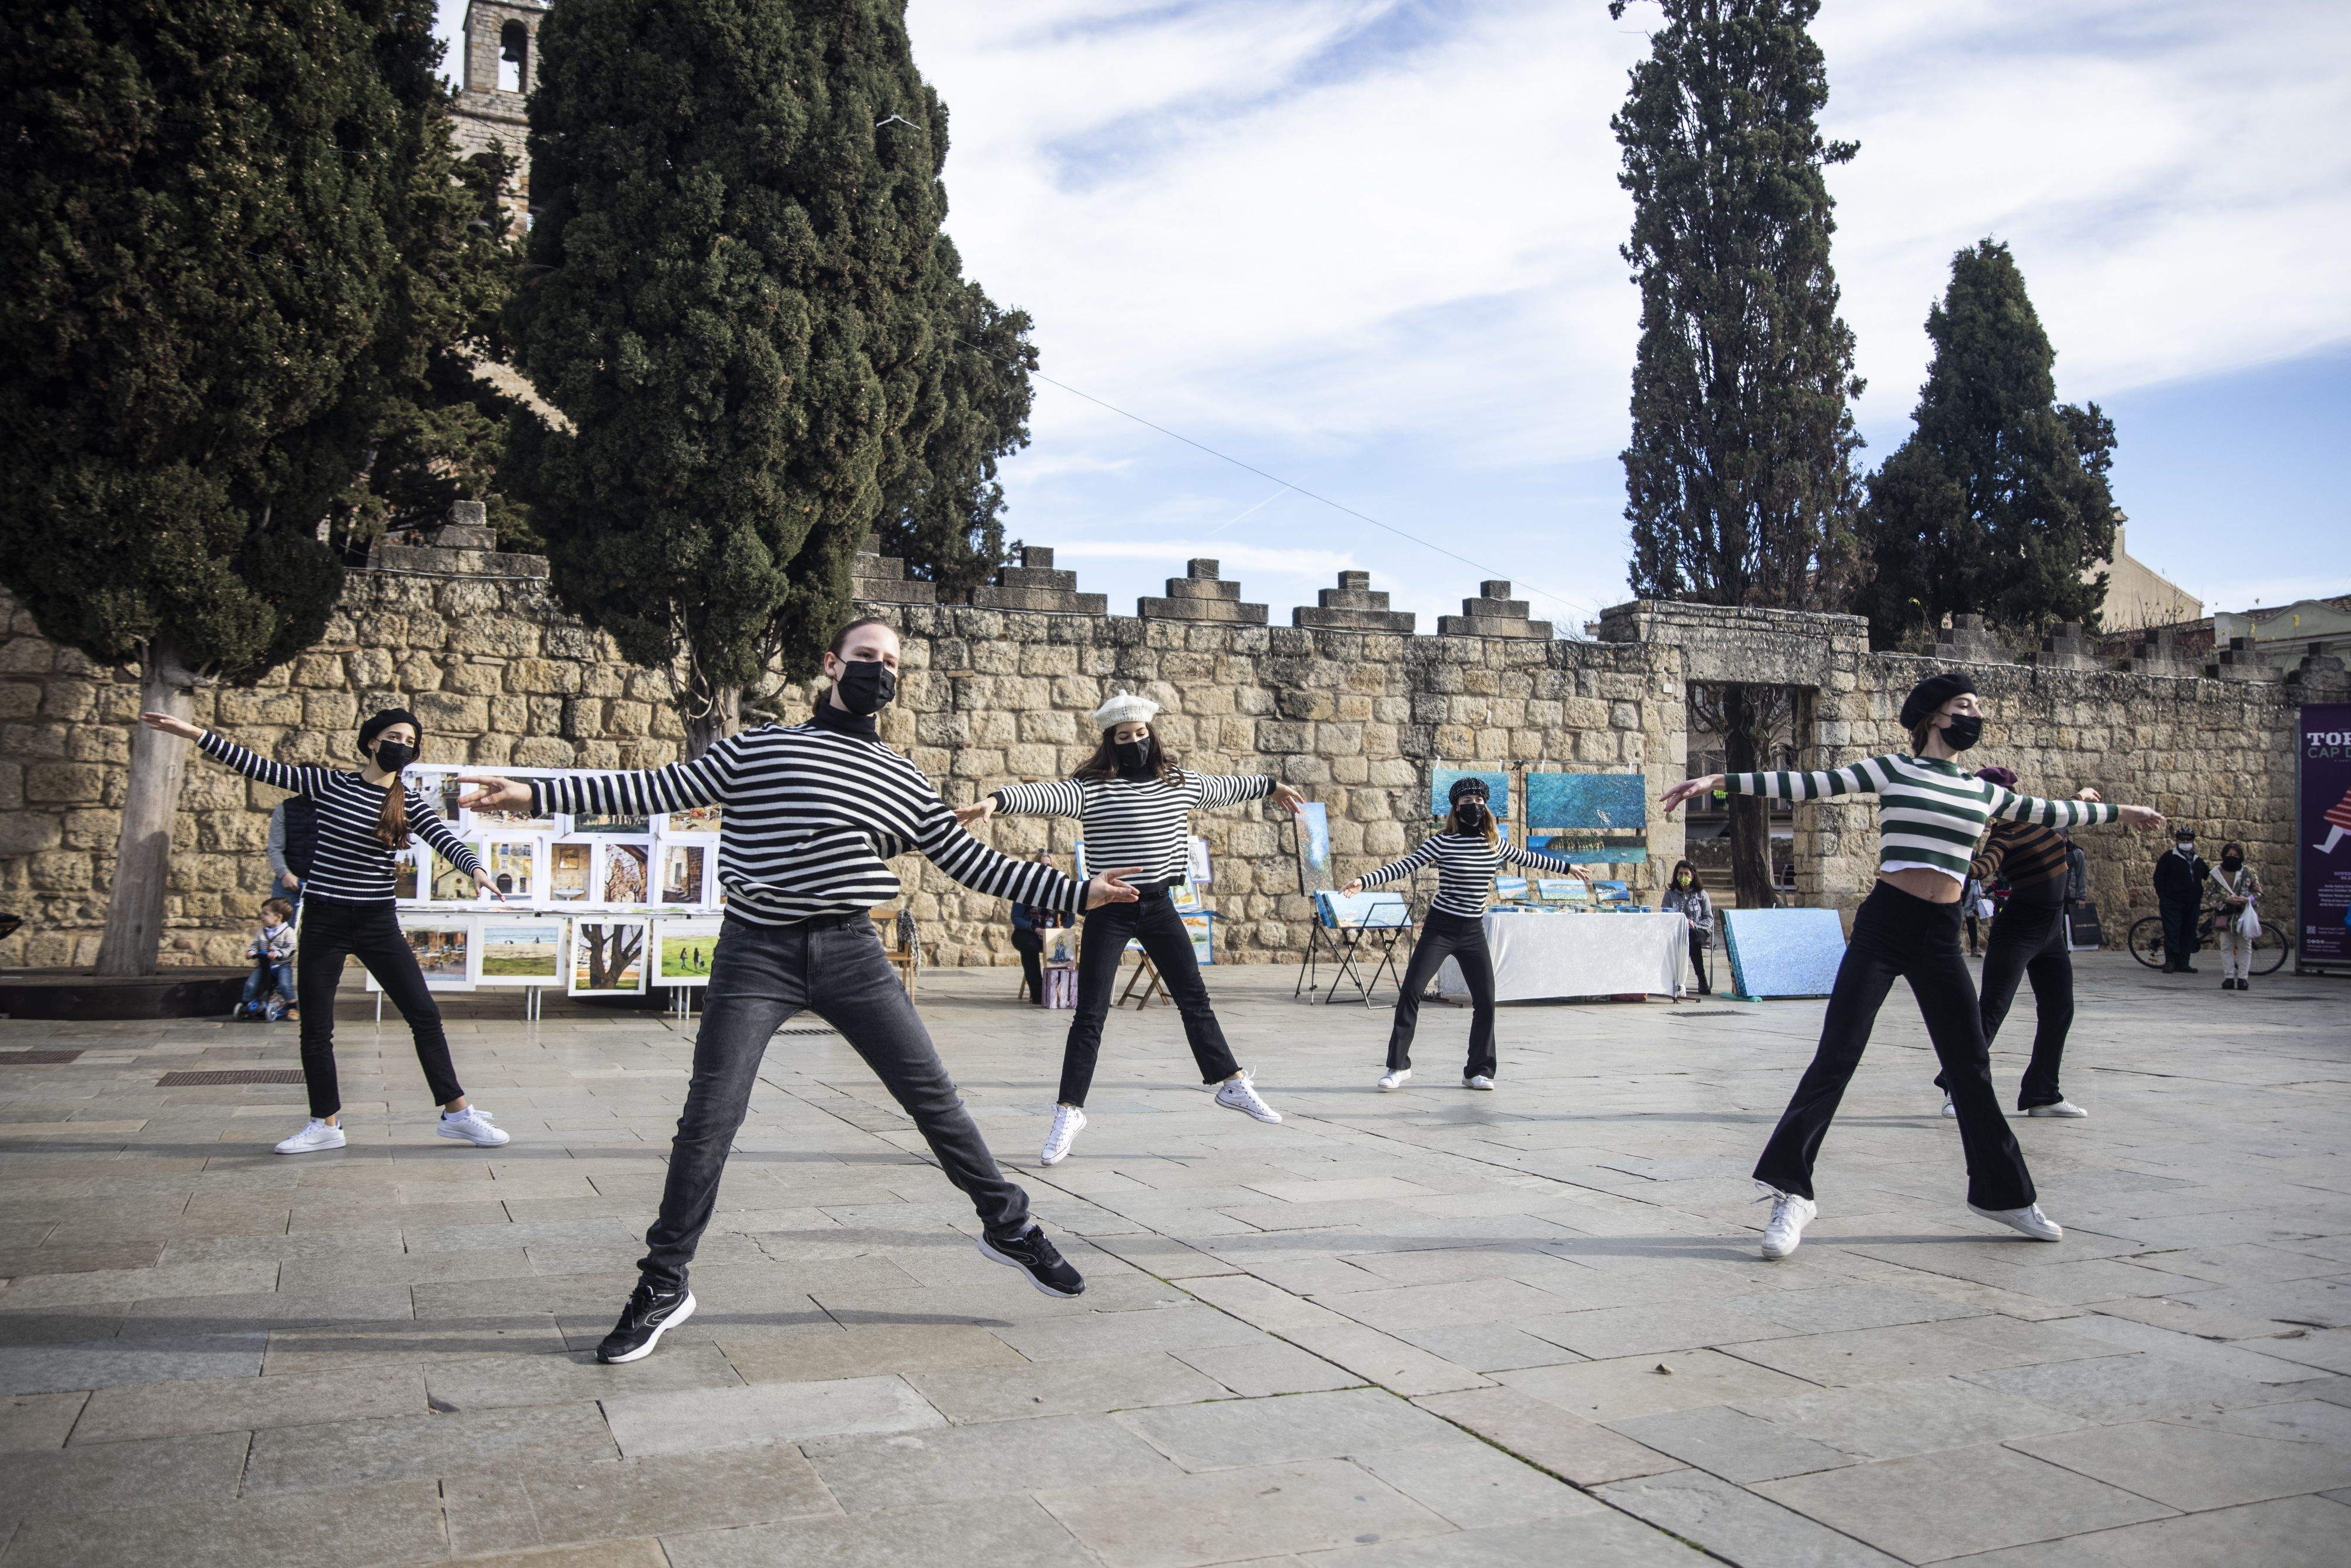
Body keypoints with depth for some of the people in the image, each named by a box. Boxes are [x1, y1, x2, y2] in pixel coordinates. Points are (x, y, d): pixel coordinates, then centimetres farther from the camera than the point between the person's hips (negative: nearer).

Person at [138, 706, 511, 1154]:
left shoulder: (410, 805, 0)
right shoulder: (329, 783, 0)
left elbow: (446, 841, -13)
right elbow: (263, 769, -1)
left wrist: (476, 869, -34)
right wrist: (193, 733, -6)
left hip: (378, 923, 0)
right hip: (324, 921, 0)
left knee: (425, 1015, -3)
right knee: (315, 1029, 4)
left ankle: (457, 1112, 6)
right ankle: (325, 1124, 19)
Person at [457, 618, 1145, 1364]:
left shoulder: (905, 781, 11)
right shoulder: (758, 747, 5)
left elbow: (971, 861, 11)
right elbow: (659, 790, 4)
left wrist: (1075, 891, 5)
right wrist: (532, 794, -1)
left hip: (851, 952, 2)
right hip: (756, 952, -2)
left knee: (932, 1093, 2)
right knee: (709, 1119, -3)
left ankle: (1008, 1225, 18)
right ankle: (664, 1284, 12)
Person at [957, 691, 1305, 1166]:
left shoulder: (1181, 784, 7)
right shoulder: (1091, 788, -9)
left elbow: (1226, 786, 25)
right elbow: (1044, 795, -26)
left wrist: (1272, 786, 38)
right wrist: (995, 801, -43)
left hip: (1159, 906, 4)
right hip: (1109, 910, -4)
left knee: (1194, 999, 14)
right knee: (1090, 1015, -3)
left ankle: (1232, 1084, 28)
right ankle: (1069, 1112, 5)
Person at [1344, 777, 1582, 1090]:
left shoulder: (1494, 844, 6)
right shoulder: (1443, 842, -8)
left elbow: (1526, 858, 23)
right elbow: (1404, 866, -14)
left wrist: (1567, 867, 33)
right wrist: (1365, 881, -25)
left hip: (1473, 932, 4)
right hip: (1440, 928, -4)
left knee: (1486, 1001, 0)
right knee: (1410, 991, -10)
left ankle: (1478, 1071, 15)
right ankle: (1398, 1066, 0)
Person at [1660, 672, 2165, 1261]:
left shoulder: (1982, 791, 16)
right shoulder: (1892, 771, 2)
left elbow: (2047, 812, 32)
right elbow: (1807, 785, -5)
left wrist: (2118, 812, 43)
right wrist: (1718, 782, -13)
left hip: (1940, 937, 5)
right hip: (1884, 924, -4)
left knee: (1971, 1069, 11)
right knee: (1836, 1058, -9)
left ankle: (2004, 1194, 27)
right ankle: (1791, 1193, -7)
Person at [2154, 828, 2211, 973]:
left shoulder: (2198, 861, 17)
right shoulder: (2168, 858, 1)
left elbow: (2208, 876, 27)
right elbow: (2159, 878, -2)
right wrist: (2161, 896, -8)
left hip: (2192, 904, 5)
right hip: (2172, 903, -5)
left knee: (2189, 934, 5)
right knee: (2172, 932, -9)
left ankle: (2183, 963, 11)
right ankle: (2170, 962, -7)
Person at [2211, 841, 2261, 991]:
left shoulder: (2248, 872, 3)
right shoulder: (2216, 873, 4)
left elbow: (2259, 892, 3)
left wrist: (2247, 899, -16)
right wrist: (2227, 899, -16)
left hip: (2244, 914, 0)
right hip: (2224, 915, 0)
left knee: (2245, 947, 1)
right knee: (2226, 947, 0)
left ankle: (2243, 977, 4)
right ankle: (2228, 977, 2)